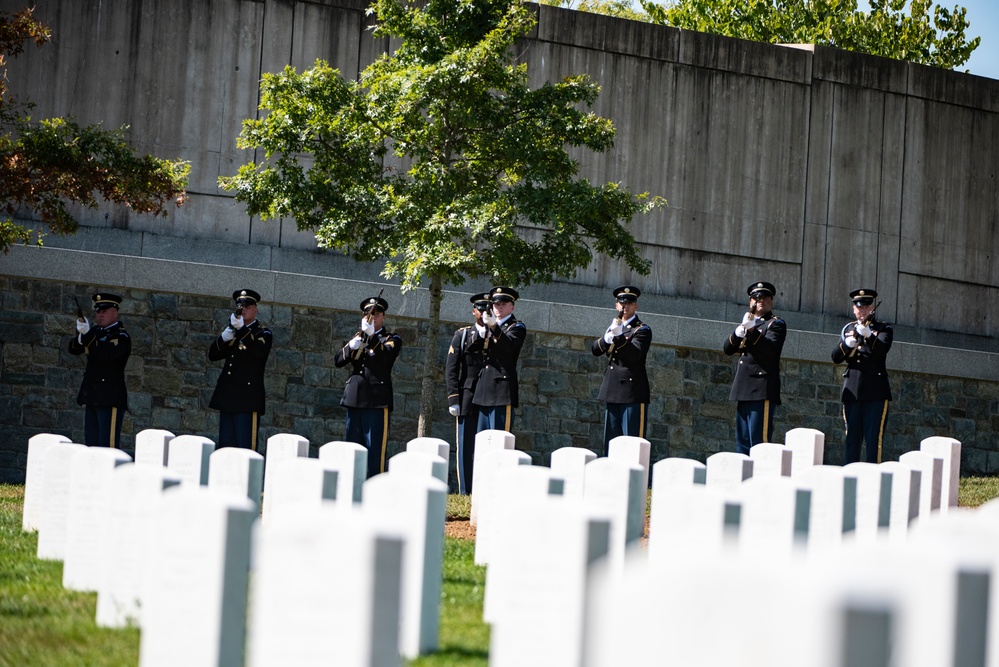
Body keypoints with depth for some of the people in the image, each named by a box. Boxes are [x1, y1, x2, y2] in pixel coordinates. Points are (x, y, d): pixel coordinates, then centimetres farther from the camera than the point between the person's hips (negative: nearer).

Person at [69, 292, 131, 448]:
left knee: (108, 445, -12)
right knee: (91, 444, 9)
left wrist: (88, 334, -26)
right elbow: (73, 349, 10)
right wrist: (81, 336, -11)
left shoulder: (121, 337, -8)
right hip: (94, 398, 8)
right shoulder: (96, 331, 15)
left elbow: (106, 354, -25)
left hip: (110, 400, -8)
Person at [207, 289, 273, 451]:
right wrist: (223, 338, -8)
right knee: (225, 445, 7)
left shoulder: (263, 333, 2)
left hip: (248, 400, -6)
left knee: (245, 447, -10)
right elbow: (213, 355, 12)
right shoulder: (232, 330, 18)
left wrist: (241, 329, -29)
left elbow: (260, 352, -20)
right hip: (227, 398, 6)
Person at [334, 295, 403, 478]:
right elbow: (338, 361, 10)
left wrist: (372, 336, -25)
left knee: (375, 451, -9)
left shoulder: (391, 339, 7)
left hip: (377, 401, -5)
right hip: (355, 399, 5)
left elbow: (387, 356, -14)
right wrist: (351, 346, -8)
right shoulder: (356, 338, 20)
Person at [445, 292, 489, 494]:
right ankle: (465, 492, 2)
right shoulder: (462, 335, 11)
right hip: (467, 400, 0)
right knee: (465, 446, -1)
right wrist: (453, 399, -4)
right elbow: (451, 369, 5)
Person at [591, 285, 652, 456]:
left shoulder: (642, 330, -2)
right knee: (610, 442, 8)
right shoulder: (613, 327, 19)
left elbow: (635, 354, -17)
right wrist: (607, 338, -11)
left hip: (633, 392, -7)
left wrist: (619, 337, -32)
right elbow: (595, 350, 10)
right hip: (613, 393, 7)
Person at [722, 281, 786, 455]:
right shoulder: (746, 323, 23)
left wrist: (752, 331, -27)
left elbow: (771, 348, -15)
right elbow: (728, 349, 14)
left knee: (759, 440, -14)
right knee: (742, 441, 8)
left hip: (762, 388, -7)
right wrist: (738, 333, -6)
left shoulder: (776, 324, 3)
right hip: (743, 389, 7)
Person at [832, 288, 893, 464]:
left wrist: (869, 335, -34)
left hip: (875, 392, -4)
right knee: (852, 438, 4)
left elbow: (883, 349, -15)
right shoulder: (848, 329, 16)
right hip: (852, 390, 4)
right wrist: (846, 345, -14)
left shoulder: (883, 329, 6)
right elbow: (836, 358, 7)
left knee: (874, 437, -8)